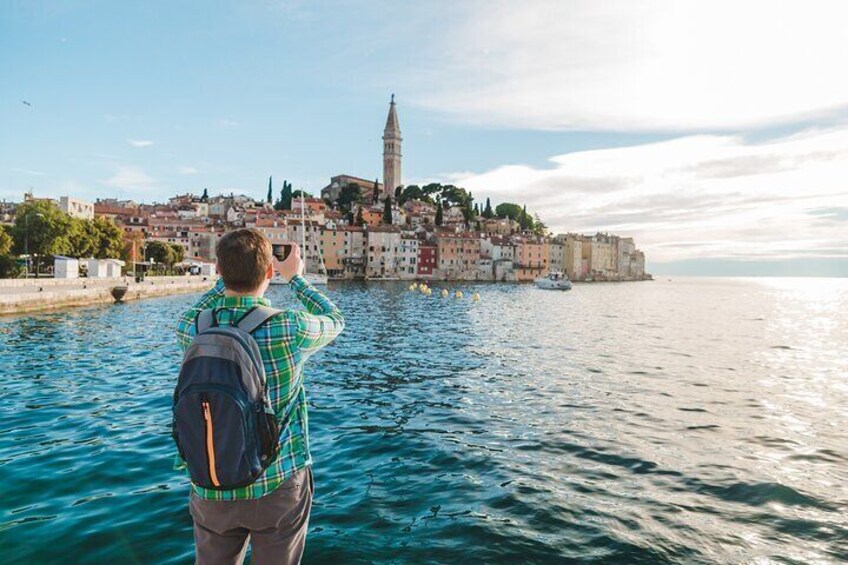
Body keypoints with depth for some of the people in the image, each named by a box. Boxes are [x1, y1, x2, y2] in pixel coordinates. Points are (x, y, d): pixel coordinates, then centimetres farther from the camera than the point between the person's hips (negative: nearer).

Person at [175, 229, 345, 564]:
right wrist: (295, 277, 12)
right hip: (279, 485, -2)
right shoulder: (289, 330, -21)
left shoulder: (190, 328, -12)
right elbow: (334, 320, 2)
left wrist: (230, 277, 16)